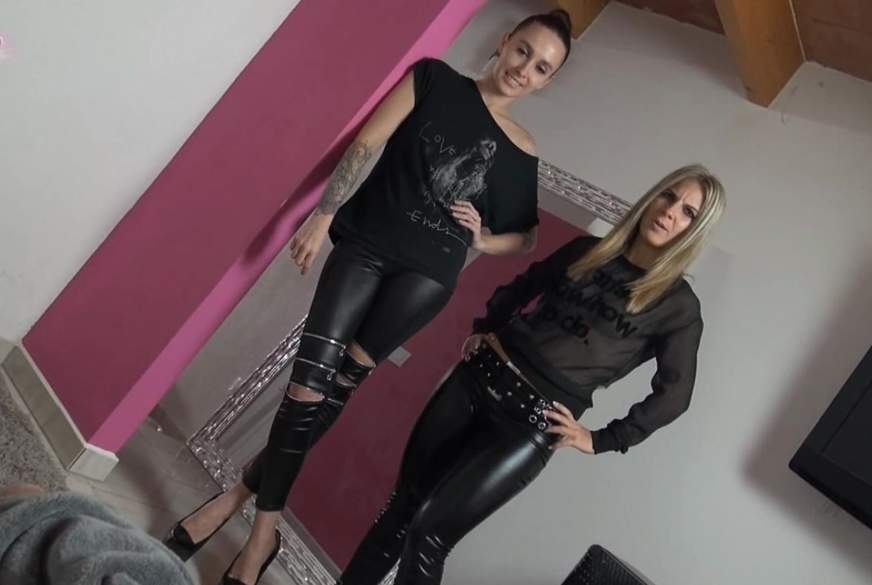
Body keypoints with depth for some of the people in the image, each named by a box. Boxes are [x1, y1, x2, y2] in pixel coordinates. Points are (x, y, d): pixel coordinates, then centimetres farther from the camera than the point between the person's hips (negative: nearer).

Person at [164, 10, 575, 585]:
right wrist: (323, 213, -9)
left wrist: (480, 237, 0)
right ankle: (265, 527, 9)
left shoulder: (523, 152, 13)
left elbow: (527, 237, 20)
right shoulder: (434, 78, 8)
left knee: (336, 385, -12)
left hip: (429, 271, 1)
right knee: (310, 387, -9)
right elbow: (366, 143, 1)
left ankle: (241, 494, 8)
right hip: (366, 244, 0)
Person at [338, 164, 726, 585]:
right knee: (402, 505, 8)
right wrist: (484, 328, 12)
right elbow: (522, 287, 24)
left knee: (430, 527, -7)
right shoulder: (587, 251, 10)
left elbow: (673, 395, 1)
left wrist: (600, 440, -1)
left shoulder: (678, 305, -2)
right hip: (479, 378, 4)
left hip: (533, 421, -4)